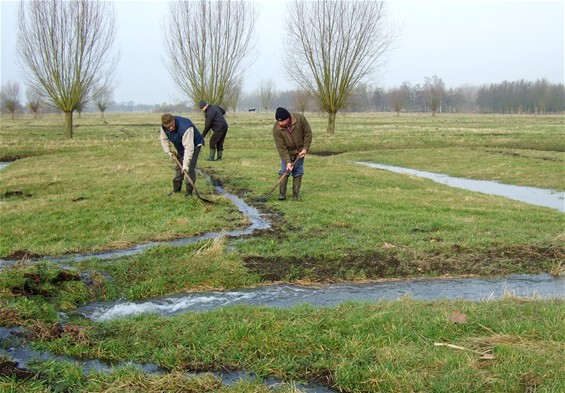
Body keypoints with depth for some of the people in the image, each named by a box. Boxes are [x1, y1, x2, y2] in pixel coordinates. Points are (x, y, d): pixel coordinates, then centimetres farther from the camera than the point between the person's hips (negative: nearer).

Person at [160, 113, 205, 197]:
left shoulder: (185, 128, -43)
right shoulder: (163, 127, -20)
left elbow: (189, 148, -43)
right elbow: (164, 139, 0)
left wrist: (185, 164, -45)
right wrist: (168, 151, -9)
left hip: (194, 145, -7)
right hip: (181, 147, 7)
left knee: (190, 168, -16)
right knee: (178, 166, 10)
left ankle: (189, 191, -8)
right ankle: (176, 189, 24)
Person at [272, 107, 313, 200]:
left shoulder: (300, 119, -25)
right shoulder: (276, 128, -26)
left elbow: (308, 133, -12)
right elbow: (281, 147, -23)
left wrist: (305, 148, -14)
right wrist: (288, 161, -27)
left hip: (300, 151, 1)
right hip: (286, 153, -1)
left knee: (298, 172, 3)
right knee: (284, 171, -6)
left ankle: (296, 194, 10)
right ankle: (282, 194, 0)